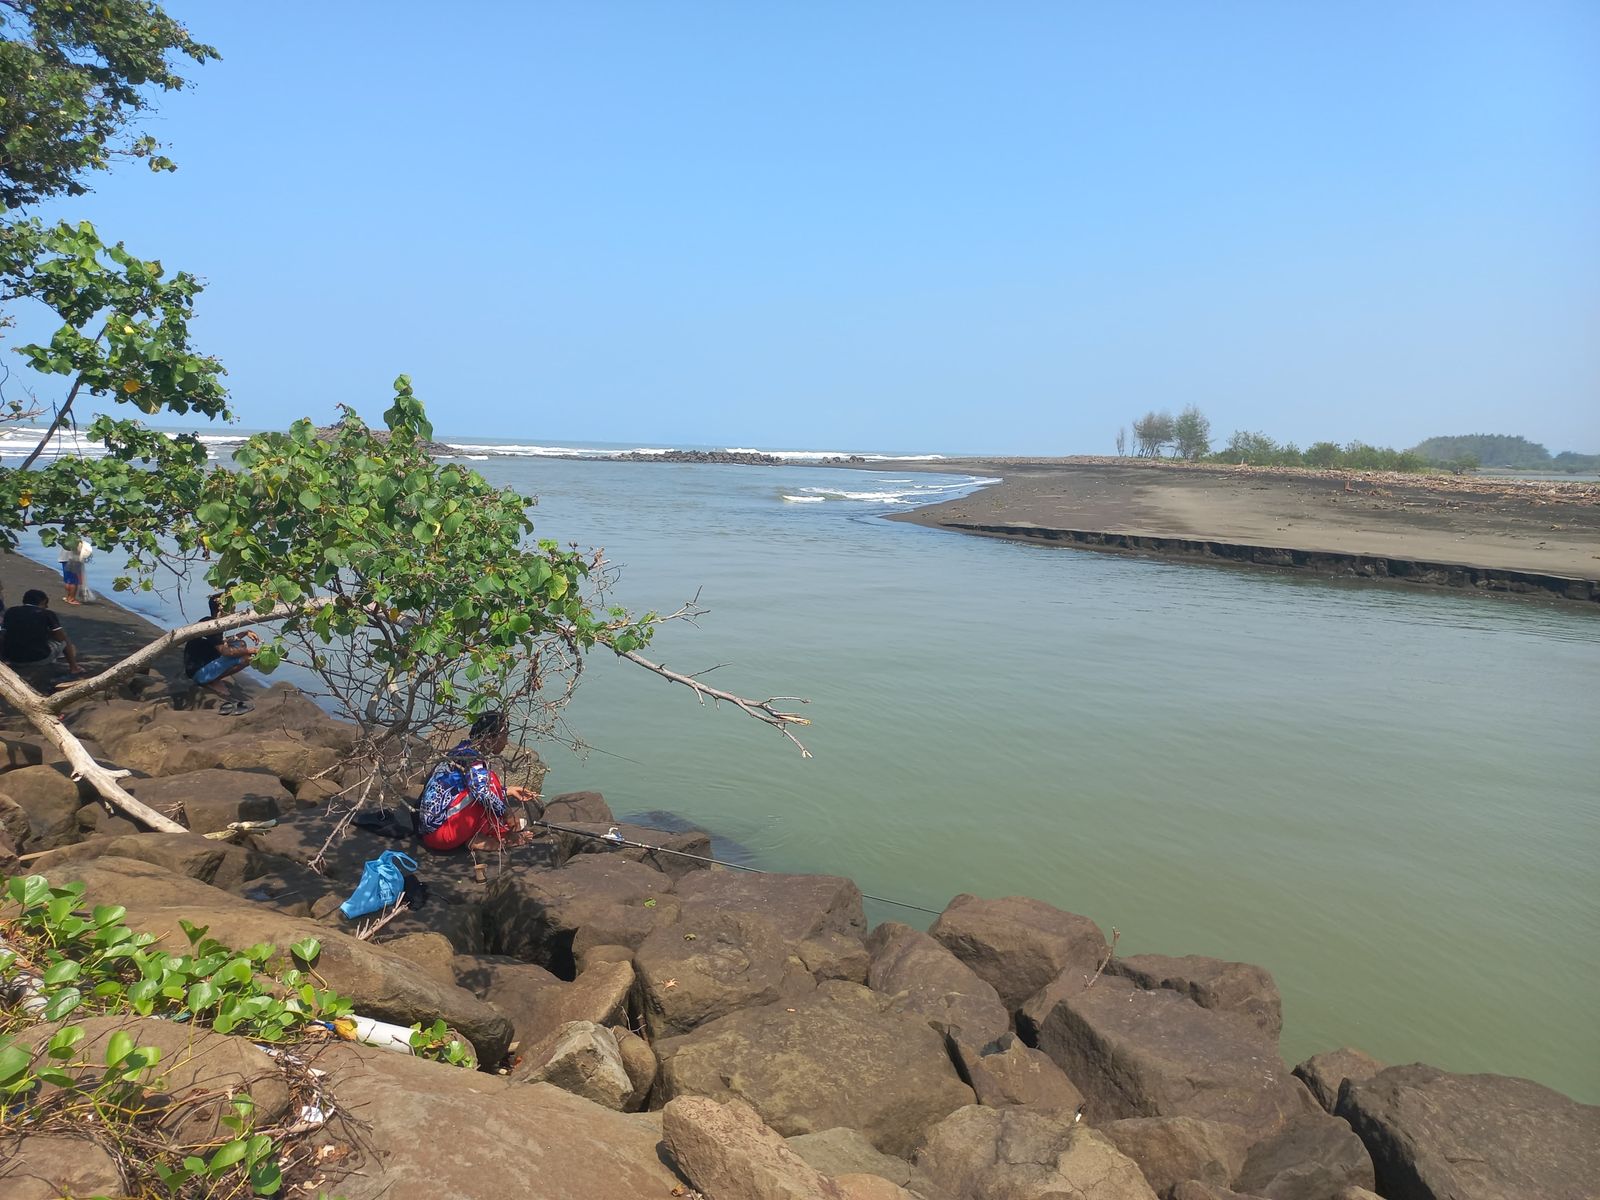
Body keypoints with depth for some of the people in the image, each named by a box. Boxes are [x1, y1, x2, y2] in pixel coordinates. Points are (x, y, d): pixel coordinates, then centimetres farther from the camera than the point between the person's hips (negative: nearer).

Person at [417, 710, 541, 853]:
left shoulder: (466, 750, 11)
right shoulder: (470, 757, -16)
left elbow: (478, 787, 24)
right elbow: (483, 792, -30)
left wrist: (509, 791, 22)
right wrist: (506, 815, -18)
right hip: (439, 833, -10)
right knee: (490, 780, -13)